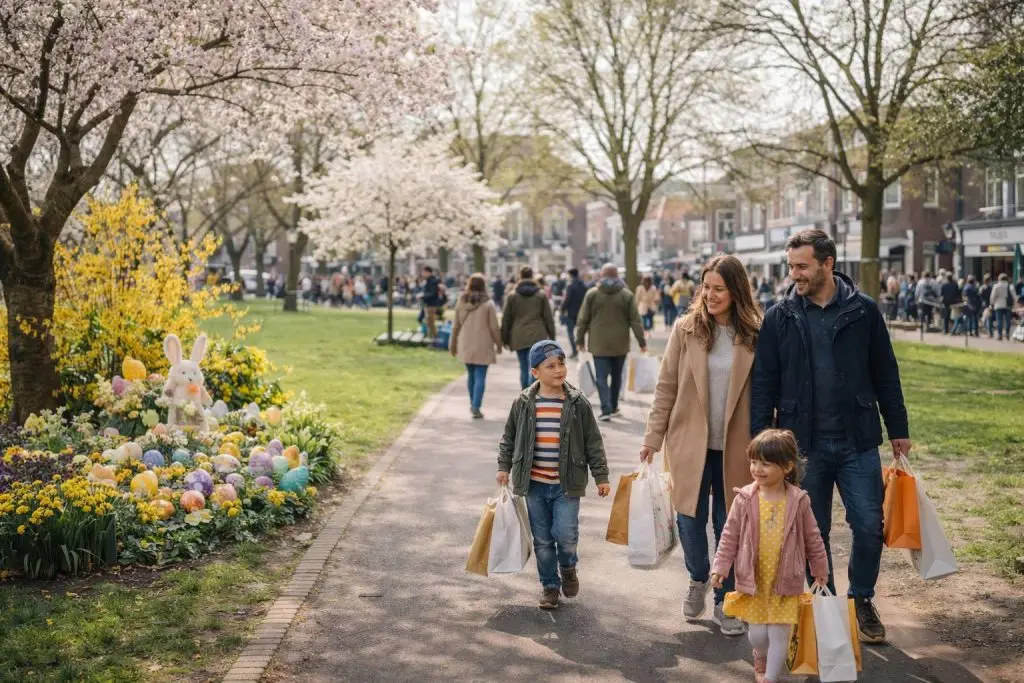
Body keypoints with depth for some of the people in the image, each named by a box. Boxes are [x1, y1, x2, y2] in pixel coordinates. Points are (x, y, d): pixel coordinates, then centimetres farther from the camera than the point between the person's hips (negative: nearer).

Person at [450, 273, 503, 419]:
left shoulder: (461, 302, 2)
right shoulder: (488, 304, -10)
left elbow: (456, 325, 7)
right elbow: (494, 327, -7)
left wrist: (453, 344, 18)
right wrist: (499, 344, 5)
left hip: (466, 345, 4)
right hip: (483, 346, -4)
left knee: (471, 375, 17)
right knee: (480, 377, -2)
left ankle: (473, 404, 28)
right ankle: (476, 407, -10)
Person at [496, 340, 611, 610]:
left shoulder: (578, 403, -4)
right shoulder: (524, 403, -1)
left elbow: (593, 441, 1)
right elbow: (509, 437, 11)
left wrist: (601, 476, 0)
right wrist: (504, 466, 7)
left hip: (567, 484, -2)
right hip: (534, 484, 2)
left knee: (566, 534, -8)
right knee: (542, 539, 9)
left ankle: (568, 567, 24)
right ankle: (549, 584, 26)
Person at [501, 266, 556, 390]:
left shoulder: (512, 295, 1)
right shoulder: (541, 295, 2)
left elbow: (506, 319, 3)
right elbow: (548, 317, 3)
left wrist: (505, 338, 11)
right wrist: (552, 336, 11)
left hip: (519, 337, 1)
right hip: (537, 337, -1)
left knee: (523, 368, 11)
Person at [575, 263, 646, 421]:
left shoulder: (592, 294, -2)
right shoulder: (627, 295, -1)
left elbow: (583, 319, 0)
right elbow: (635, 321, -2)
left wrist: (580, 339, 10)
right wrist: (642, 341, 3)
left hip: (599, 344, -2)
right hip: (620, 344, 2)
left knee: (602, 377, -2)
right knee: (617, 376, 17)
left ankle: (606, 409, -14)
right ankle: (613, 406, 28)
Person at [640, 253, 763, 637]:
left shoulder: (754, 335, -3)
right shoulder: (686, 329, -2)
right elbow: (666, 387, 1)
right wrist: (653, 437, -1)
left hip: (734, 447, 0)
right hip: (690, 443, 1)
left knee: (729, 523, 7)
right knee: (690, 518, 7)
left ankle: (725, 601, 24)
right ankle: (698, 579, 36)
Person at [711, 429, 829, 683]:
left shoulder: (798, 501, -7)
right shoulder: (745, 499, -7)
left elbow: (812, 538, 3)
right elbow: (730, 535, 0)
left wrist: (820, 571, 9)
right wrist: (720, 567, -5)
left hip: (785, 580, -1)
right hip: (753, 578, 1)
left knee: (779, 633, 2)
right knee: (757, 632, 8)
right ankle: (760, 658, 41)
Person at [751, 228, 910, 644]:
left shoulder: (863, 311, -1)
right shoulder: (779, 318, 0)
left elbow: (885, 373, 5)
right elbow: (764, 383, 2)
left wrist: (898, 429, 6)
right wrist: (760, 438, -2)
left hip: (858, 442, 0)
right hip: (803, 443, 0)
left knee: (869, 526, 1)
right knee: (812, 531, 9)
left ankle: (862, 601, 23)